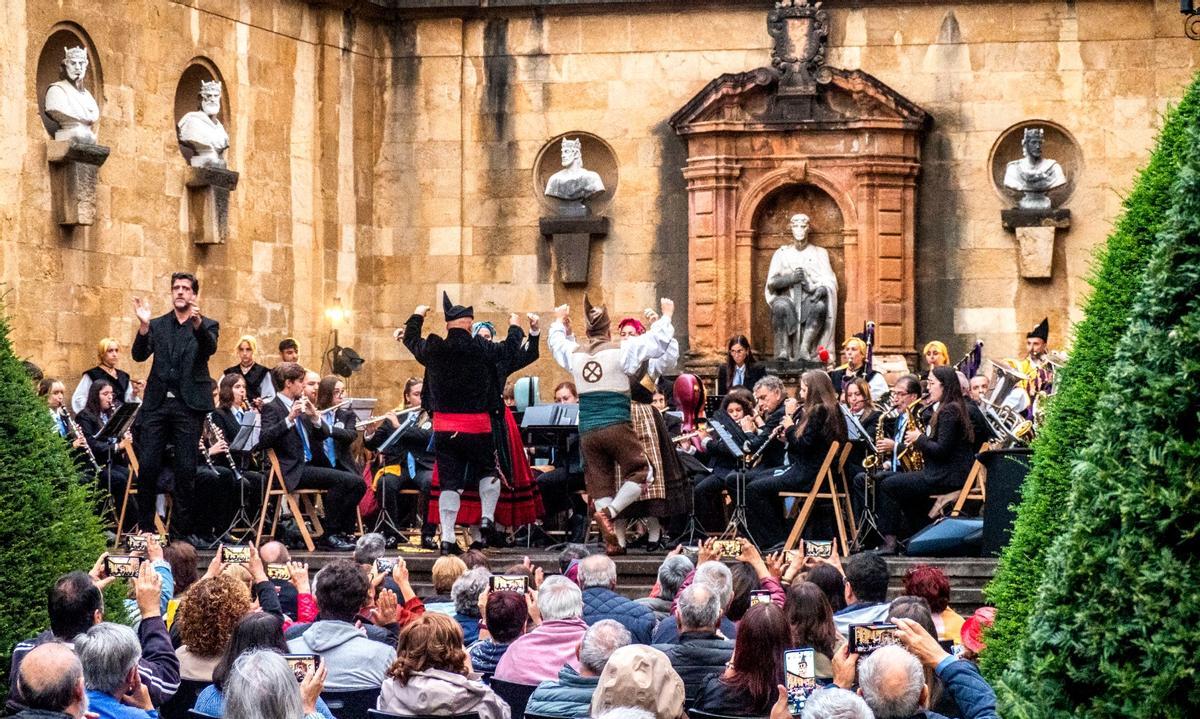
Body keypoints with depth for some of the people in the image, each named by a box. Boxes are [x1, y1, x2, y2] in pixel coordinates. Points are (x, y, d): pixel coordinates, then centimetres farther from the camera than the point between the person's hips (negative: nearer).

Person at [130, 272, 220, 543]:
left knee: (186, 469, 0)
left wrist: (198, 323, -33)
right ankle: (145, 528, 7)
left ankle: (181, 530, 7)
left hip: (189, 405, -2)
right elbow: (139, 355, 0)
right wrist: (144, 326, -17)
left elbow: (210, 348, -14)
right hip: (157, 402, 2)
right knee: (148, 466, -2)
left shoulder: (207, 325, 7)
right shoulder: (157, 325, 13)